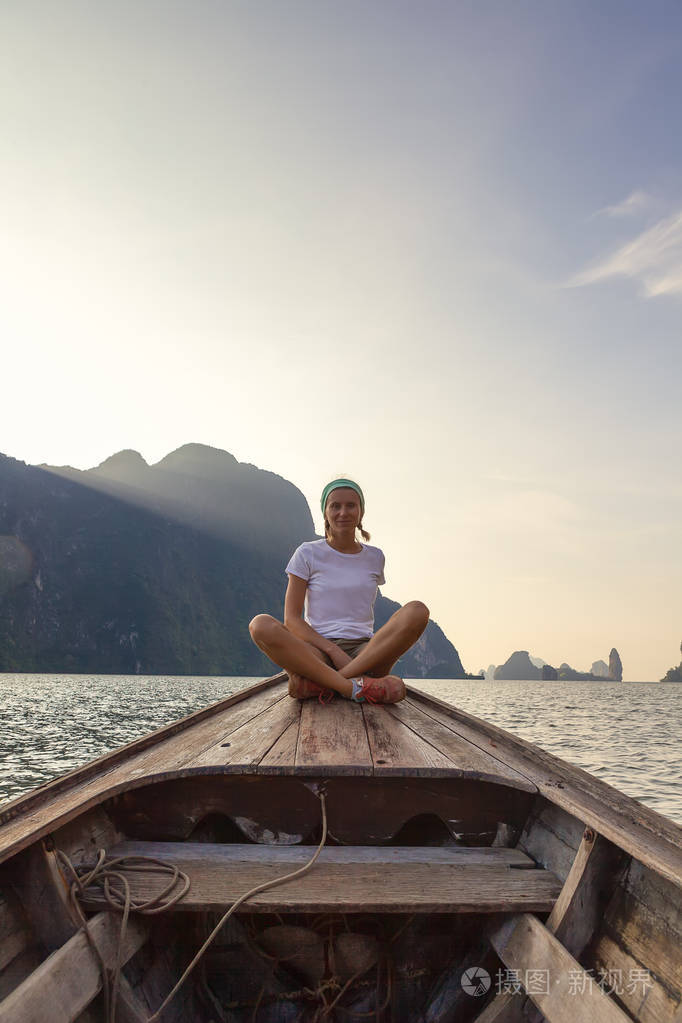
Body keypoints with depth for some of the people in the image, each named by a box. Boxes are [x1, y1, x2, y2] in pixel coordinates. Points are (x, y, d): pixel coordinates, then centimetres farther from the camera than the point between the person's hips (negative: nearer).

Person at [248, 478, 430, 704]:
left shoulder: (374, 557, 15)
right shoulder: (307, 554, 5)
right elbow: (291, 619, -2)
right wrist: (332, 650, -17)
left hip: (365, 652, 3)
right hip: (317, 652, -2)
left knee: (417, 610, -25)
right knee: (260, 625, -30)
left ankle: (318, 683, -28)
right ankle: (353, 686, -37)